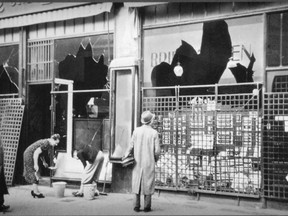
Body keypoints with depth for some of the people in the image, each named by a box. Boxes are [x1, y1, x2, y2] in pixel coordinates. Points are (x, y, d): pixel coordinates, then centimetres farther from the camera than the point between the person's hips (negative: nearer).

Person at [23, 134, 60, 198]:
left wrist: (44, 162, 12)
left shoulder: (46, 142, 7)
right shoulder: (46, 144, -24)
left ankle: (35, 191, 16)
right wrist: (36, 164, -25)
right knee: (35, 173, -5)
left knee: (36, 174, 11)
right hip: (29, 156, -10)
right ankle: (36, 192, 1)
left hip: (28, 155, 10)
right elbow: (36, 153, -27)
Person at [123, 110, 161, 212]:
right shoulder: (154, 133, -8)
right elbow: (157, 150, -7)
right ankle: (147, 206, 8)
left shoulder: (136, 131, -3)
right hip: (149, 162, -2)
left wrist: (126, 154, 16)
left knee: (137, 183, 9)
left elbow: (131, 146, 0)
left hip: (138, 162, 2)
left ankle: (136, 206, 10)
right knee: (148, 184, 6)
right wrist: (156, 159, 11)